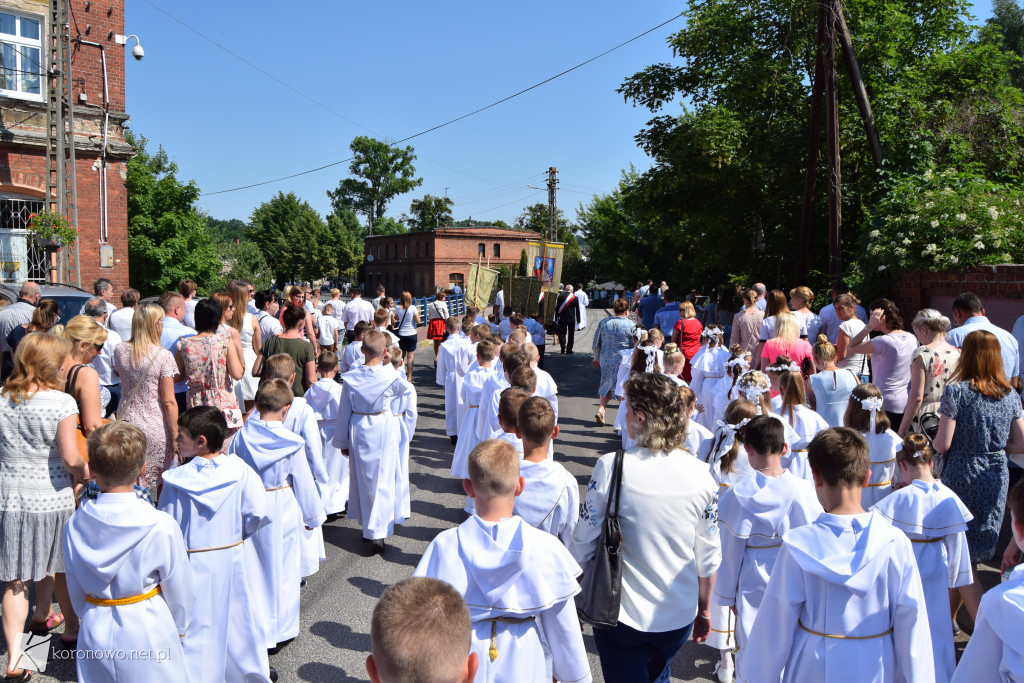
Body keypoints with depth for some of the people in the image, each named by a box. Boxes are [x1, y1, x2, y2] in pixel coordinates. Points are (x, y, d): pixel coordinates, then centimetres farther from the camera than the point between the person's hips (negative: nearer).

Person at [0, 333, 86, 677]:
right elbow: (71, 459, -19)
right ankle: (71, 628, 38)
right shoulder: (62, 402, -16)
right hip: (53, 500, -3)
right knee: (60, 566, 18)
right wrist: (86, 473, 0)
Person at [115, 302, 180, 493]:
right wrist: (175, 437, -8)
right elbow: (169, 401, -13)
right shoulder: (163, 356, -14)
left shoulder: (120, 350, 0)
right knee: (155, 482, 9)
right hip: (155, 428, -5)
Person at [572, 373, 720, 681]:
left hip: (621, 613, -3)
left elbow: (583, 547, -13)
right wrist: (704, 610, 16)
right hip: (679, 616, 4)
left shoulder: (611, 466, -19)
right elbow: (708, 557, 0)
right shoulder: (700, 474, -10)